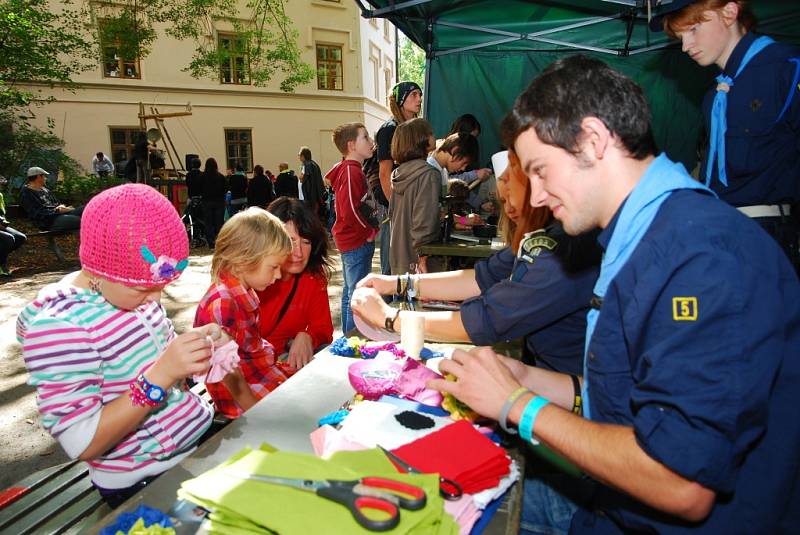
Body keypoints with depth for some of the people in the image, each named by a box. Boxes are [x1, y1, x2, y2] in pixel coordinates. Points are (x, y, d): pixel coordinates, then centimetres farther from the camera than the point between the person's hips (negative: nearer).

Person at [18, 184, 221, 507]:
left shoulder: (130, 290, -1)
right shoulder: (56, 325, -22)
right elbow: (81, 444, -22)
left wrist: (196, 351, -8)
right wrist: (159, 376, -32)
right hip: (147, 481, -6)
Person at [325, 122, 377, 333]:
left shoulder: (347, 169, 12)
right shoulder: (352, 172, -18)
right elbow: (350, 211, -26)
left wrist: (367, 230, 13)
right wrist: (370, 231, -13)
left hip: (350, 239, 11)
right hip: (357, 242, -11)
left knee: (349, 292, 18)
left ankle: (347, 337, 31)